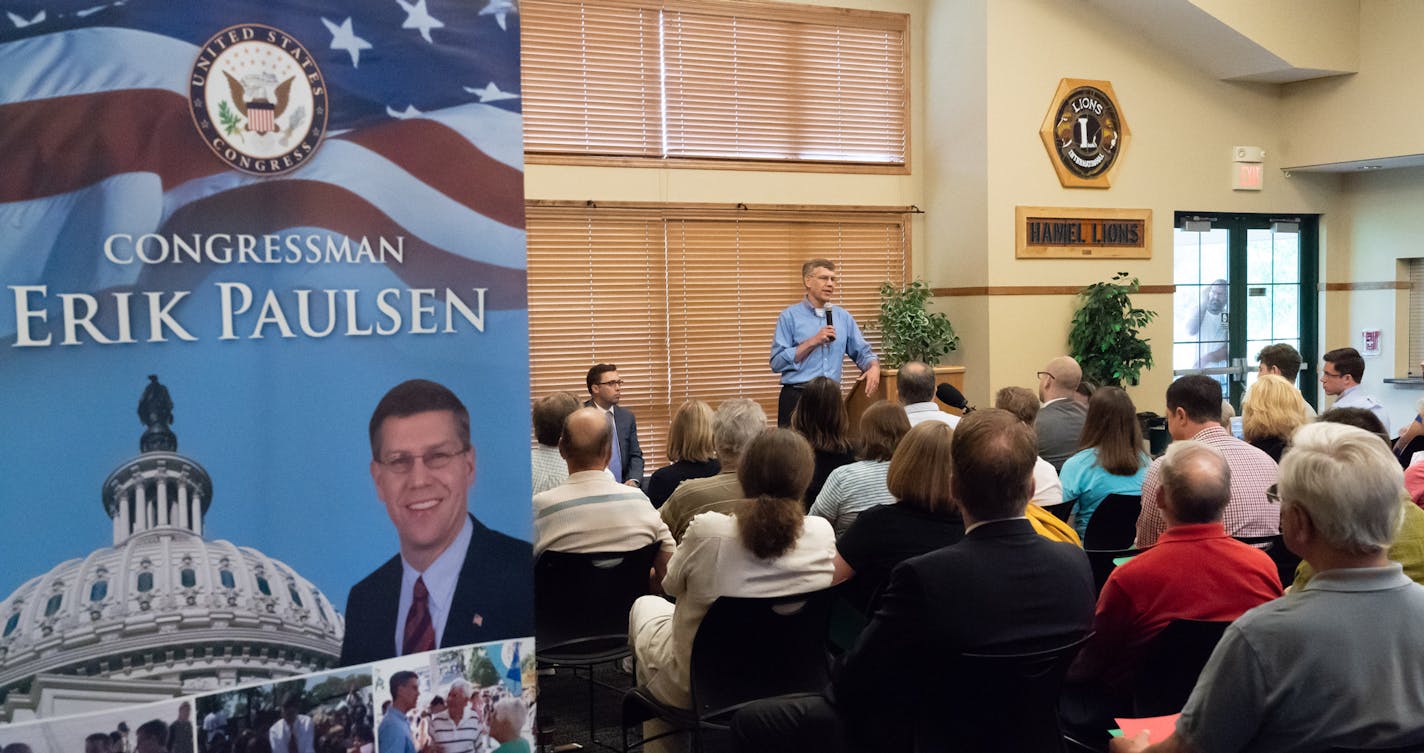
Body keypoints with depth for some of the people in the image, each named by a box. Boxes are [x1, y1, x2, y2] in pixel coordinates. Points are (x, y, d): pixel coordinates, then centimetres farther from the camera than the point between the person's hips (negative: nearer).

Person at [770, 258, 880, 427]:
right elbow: (777, 362, -9)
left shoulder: (844, 317, 11)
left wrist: (874, 367, -7)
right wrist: (813, 342, -13)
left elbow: (862, 352, 15)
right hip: (797, 397, -4)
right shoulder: (790, 316, -2)